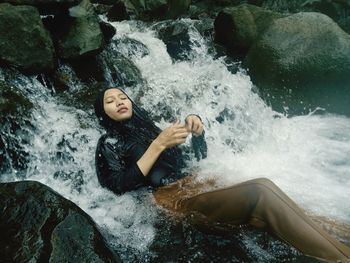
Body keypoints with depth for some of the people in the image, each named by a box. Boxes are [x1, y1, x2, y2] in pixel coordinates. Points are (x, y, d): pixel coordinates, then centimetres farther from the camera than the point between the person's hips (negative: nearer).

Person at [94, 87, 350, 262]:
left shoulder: (149, 128, 25)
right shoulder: (109, 143, 10)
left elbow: (198, 156, 25)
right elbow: (120, 186, -10)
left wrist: (196, 126, 5)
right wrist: (158, 144, -13)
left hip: (197, 186, 6)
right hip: (172, 198, -6)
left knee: (262, 198, -21)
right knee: (261, 194, -27)